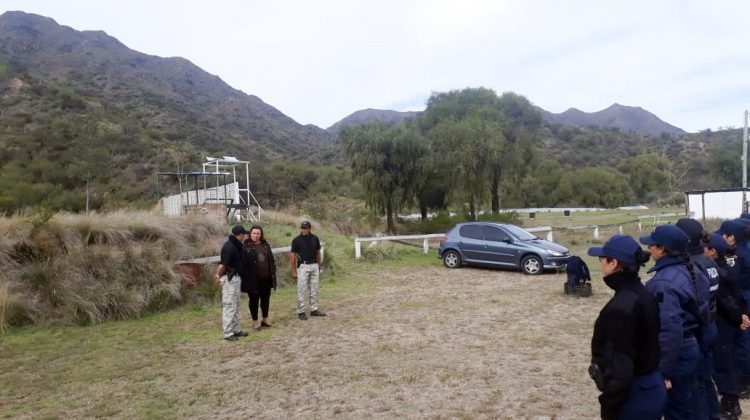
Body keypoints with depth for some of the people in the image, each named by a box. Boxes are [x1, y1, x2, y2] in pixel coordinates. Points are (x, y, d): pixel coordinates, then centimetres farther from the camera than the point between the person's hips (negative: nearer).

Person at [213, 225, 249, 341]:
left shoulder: (236, 245, 11)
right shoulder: (229, 247, -21)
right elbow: (223, 264, -26)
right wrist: (219, 275, -23)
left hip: (236, 277, 10)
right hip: (229, 278, -10)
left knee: (236, 305, 17)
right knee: (229, 306, -5)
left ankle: (235, 329, 27)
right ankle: (228, 333, 1)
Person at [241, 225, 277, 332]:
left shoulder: (265, 245, 10)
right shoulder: (245, 246, -6)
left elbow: (271, 260, 13)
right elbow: (242, 262, -10)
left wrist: (273, 274, 9)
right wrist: (244, 277, -16)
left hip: (266, 278, 5)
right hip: (253, 279, -5)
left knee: (265, 298, 15)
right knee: (254, 299, 8)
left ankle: (265, 319, 31)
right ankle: (255, 322, 19)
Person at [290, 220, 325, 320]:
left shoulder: (315, 239, 5)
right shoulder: (296, 240, -6)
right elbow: (292, 256, -4)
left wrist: (319, 265, 14)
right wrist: (294, 271, -7)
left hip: (314, 266, 4)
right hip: (303, 266, -4)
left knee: (314, 289, 9)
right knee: (302, 290, -3)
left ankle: (314, 309, 17)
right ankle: (301, 312, 3)